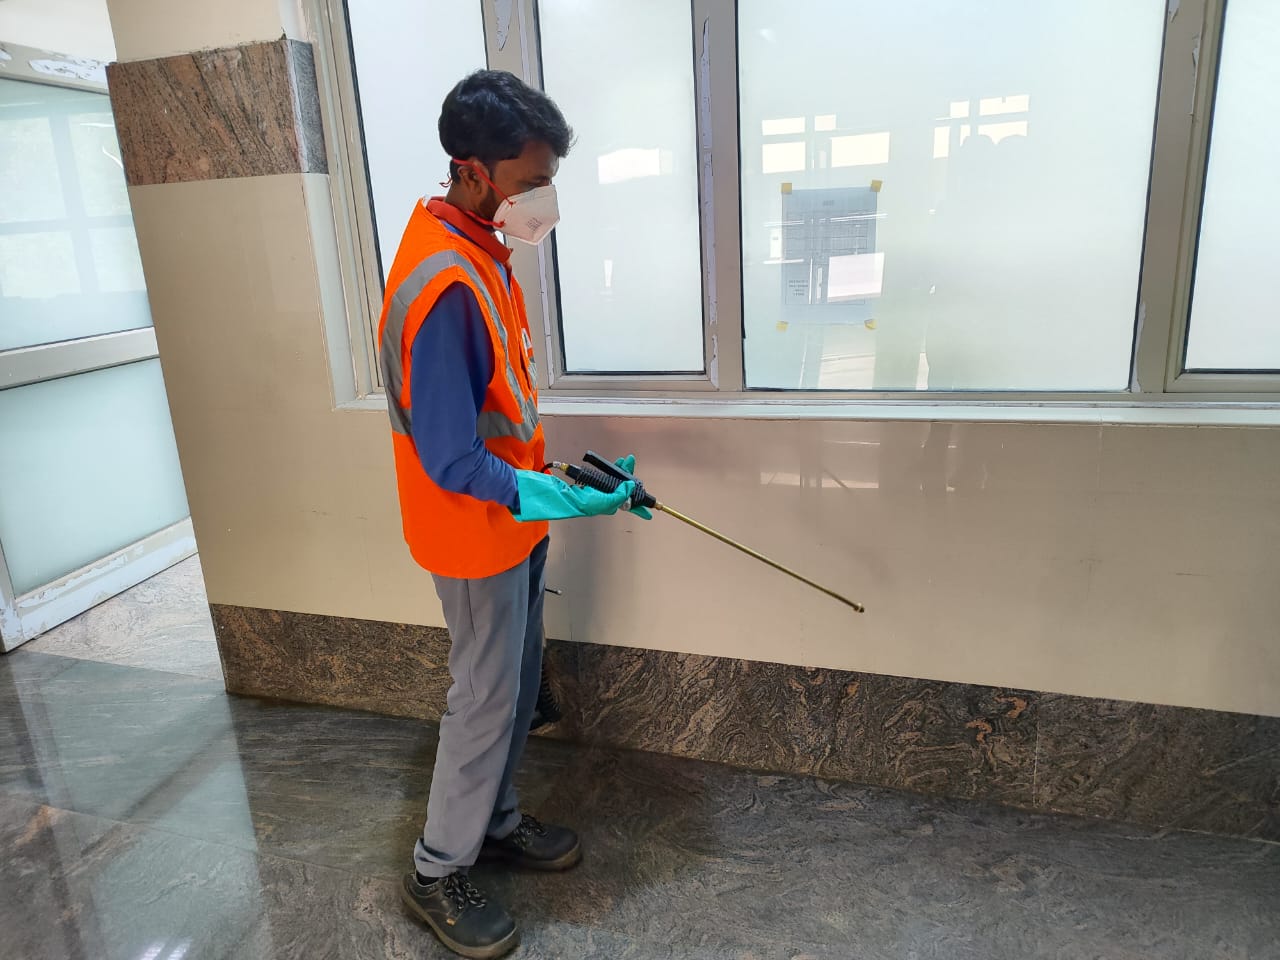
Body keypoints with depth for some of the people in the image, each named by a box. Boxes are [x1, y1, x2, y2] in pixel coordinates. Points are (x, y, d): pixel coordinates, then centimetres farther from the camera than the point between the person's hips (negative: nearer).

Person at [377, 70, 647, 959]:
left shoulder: (477, 246, 5)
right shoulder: (442, 284, -27)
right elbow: (451, 462, -28)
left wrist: (549, 477, 14)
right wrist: (550, 497, -33)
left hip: (510, 517, 9)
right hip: (476, 533, -9)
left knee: (518, 684, 20)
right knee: (485, 701, 6)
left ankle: (497, 821, 40)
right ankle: (437, 872, 28)